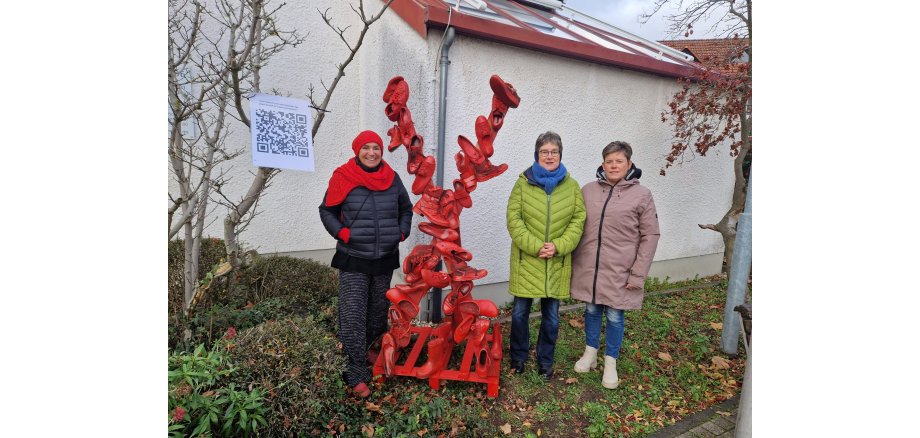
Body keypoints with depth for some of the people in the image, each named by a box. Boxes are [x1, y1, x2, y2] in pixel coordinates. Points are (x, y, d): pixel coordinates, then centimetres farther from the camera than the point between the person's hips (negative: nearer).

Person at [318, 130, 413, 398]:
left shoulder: (392, 178, 4)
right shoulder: (343, 177, -6)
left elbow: (406, 209, 18)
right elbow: (327, 211, 3)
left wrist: (401, 233, 4)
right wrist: (343, 233, -12)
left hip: (385, 258, 4)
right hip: (353, 259, -4)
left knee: (378, 312, 15)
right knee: (353, 318, -7)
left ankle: (364, 349, 41)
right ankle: (356, 376, 2)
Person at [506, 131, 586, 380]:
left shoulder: (571, 186, 3)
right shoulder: (523, 183, -3)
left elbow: (578, 220, 1)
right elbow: (514, 219, -6)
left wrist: (558, 246, -12)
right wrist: (535, 246, -16)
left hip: (557, 263, 2)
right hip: (527, 260, -1)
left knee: (551, 317, 11)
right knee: (520, 313, 8)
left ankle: (545, 362, 31)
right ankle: (518, 358, 30)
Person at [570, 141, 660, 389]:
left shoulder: (641, 195, -5)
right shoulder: (588, 190, 2)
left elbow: (650, 236, -5)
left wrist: (638, 274, -9)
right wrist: (573, 262, 5)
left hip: (620, 271, -2)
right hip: (588, 267, 3)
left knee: (614, 316, 8)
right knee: (592, 310, 16)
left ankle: (610, 362, 27)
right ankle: (590, 352, 36)